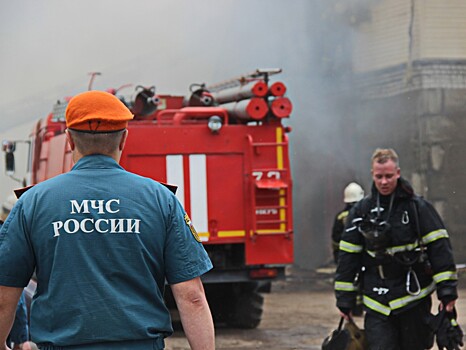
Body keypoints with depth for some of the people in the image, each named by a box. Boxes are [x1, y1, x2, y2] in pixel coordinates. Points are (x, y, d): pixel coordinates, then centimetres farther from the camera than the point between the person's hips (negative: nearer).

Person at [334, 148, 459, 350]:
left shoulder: (418, 207, -2)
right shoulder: (361, 211, 6)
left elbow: (439, 248, -4)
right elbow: (347, 257, 8)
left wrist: (447, 291, -11)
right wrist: (345, 299, 6)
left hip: (414, 297, -1)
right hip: (377, 301, 1)